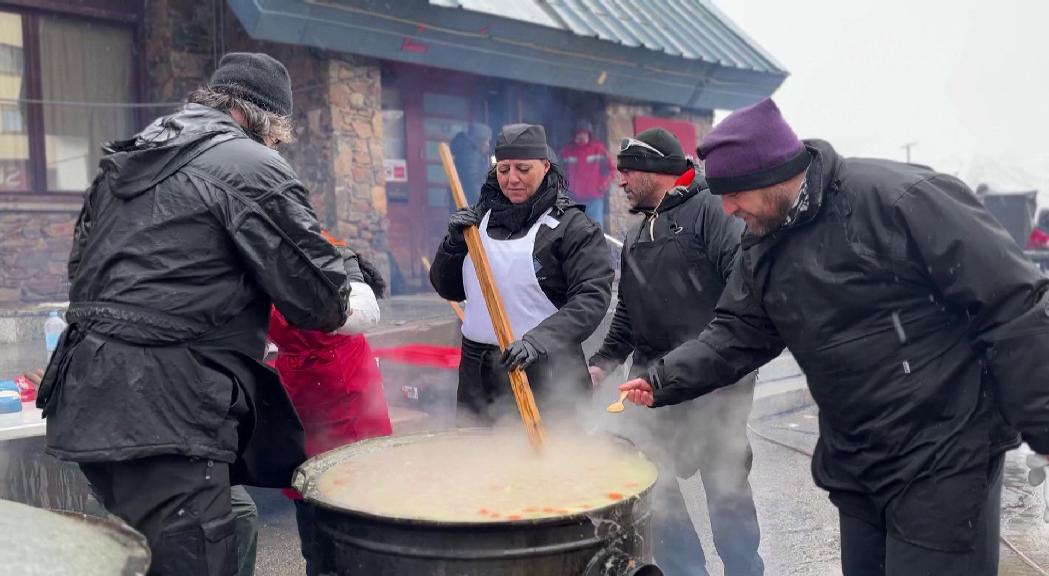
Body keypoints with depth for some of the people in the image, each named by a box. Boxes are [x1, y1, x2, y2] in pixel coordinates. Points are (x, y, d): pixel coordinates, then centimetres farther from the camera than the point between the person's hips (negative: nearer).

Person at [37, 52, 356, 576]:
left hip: (87, 402, 9)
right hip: (159, 416, -9)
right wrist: (349, 272, 12)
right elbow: (319, 299, -9)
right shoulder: (253, 167, -7)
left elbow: (82, 264, 23)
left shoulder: (124, 159, 18)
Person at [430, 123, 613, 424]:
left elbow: (592, 298, -14)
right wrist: (454, 243, -4)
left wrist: (539, 339, -26)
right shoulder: (481, 217, 11)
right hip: (477, 370, 5)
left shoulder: (573, 226, -4)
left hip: (545, 373, -4)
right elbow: (448, 289, 14)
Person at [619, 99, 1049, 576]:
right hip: (854, 466, 8)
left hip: (943, 460, -7)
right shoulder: (763, 249, 4)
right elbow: (735, 335, 7)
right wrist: (664, 380, -8)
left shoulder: (900, 199, -21)